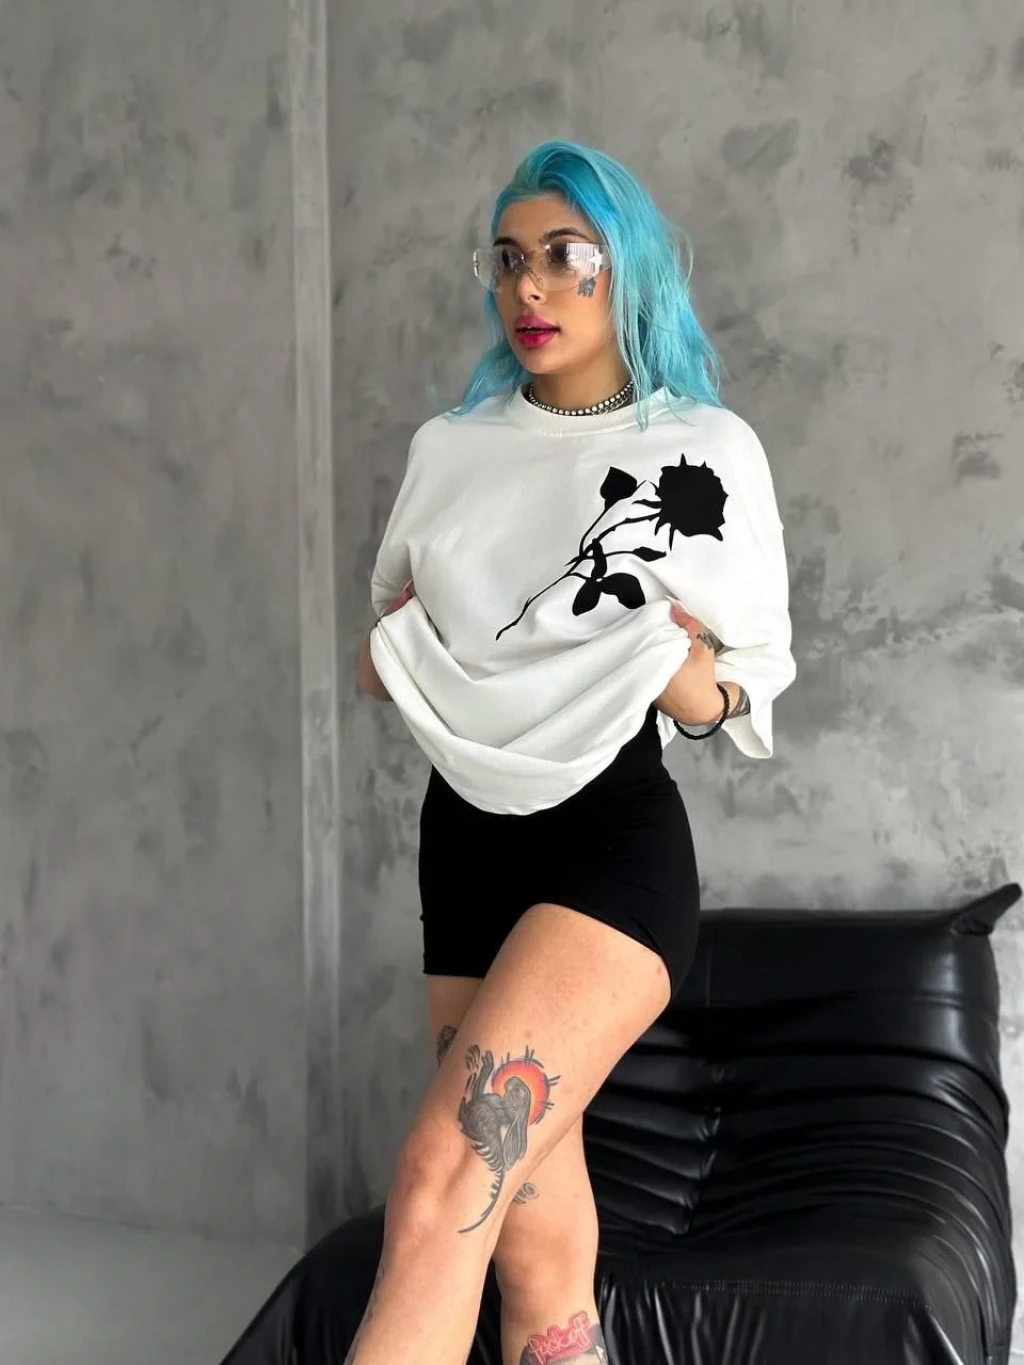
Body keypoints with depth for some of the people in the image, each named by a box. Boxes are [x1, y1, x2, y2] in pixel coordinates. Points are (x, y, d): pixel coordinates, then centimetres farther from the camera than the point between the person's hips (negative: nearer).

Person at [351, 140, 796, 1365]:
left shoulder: (708, 450, 1)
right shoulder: (449, 449, 12)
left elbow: (752, 689, 4)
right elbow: (391, 638, 23)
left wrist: (695, 684, -18)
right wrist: (386, 659, 1)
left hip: (616, 840, -4)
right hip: (466, 840, 5)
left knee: (442, 1180, -23)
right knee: (536, 1240, 4)